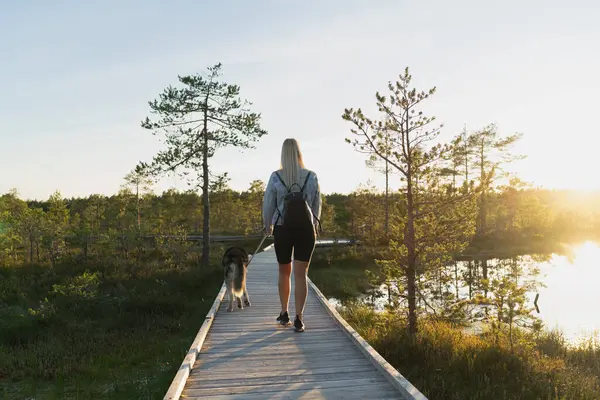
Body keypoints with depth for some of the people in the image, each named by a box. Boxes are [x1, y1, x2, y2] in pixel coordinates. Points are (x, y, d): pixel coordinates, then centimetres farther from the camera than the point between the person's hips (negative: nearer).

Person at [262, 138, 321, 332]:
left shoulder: (275, 177, -7)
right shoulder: (311, 176, -4)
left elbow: (268, 204, -1)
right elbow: (317, 204, 4)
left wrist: (267, 225, 16)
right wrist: (314, 223, 22)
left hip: (282, 229, 0)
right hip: (305, 229, 0)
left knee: (284, 272, 18)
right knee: (301, 274, 2)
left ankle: (284, 313, 27)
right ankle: (298, 318, -4)